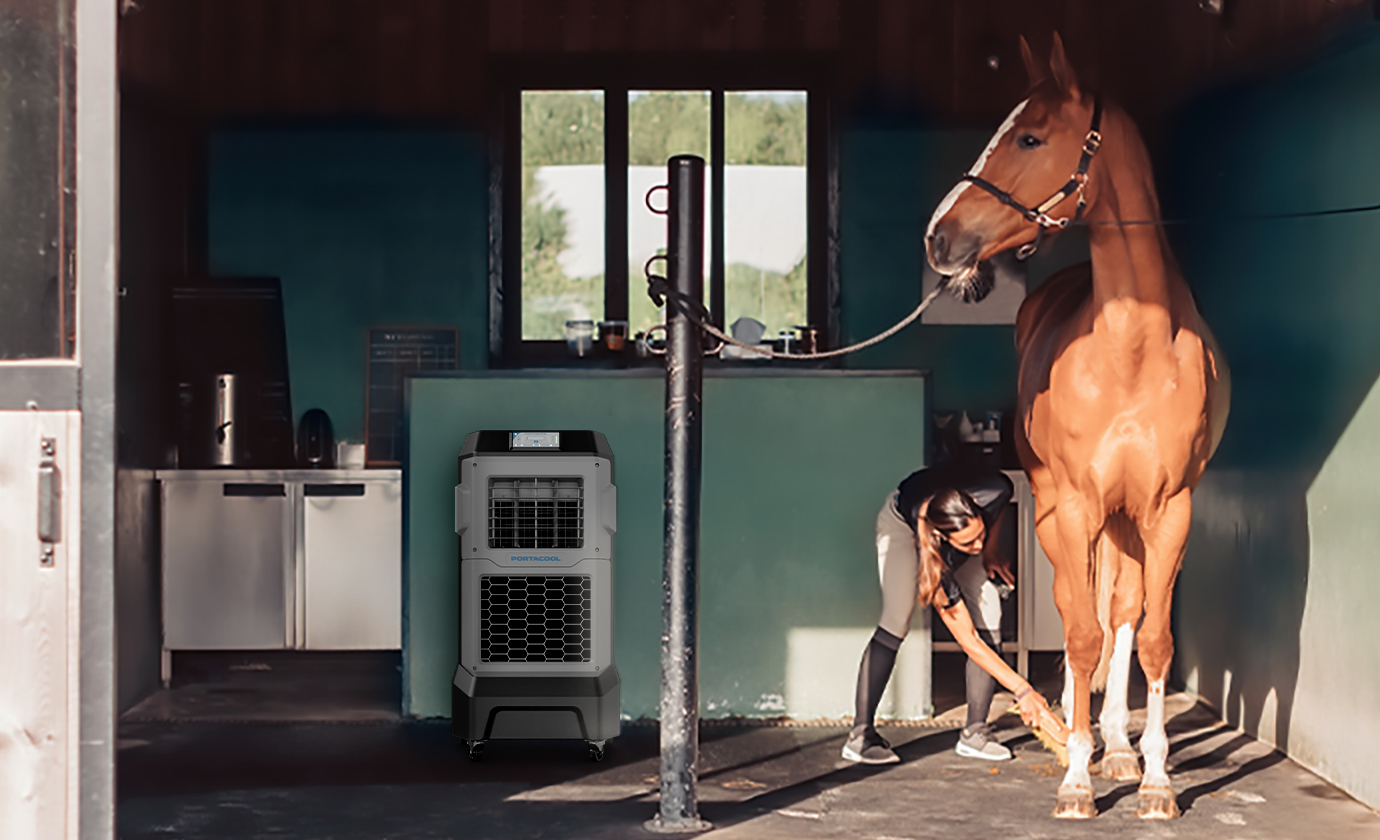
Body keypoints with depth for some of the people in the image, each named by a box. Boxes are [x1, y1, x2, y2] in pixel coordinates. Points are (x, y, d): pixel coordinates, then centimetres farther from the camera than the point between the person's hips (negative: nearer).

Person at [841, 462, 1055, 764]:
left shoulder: (991, 496, -40)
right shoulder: (937, 564, -42)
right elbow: (969, 642, -35)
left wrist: (990, 549, -13)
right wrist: (1023, 690, -37)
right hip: (902, 522, -4)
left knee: (988, 609, -13)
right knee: (896, 620, -23)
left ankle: (975, 732, -5)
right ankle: (860, 734, -18)